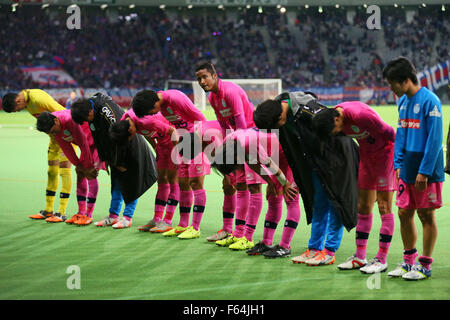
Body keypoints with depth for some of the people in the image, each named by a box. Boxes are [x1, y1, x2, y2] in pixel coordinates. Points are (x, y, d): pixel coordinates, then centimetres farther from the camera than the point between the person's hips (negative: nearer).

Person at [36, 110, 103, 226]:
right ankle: (81, 213, 5)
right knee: (80, 174, 2)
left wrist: (88, 167, -19)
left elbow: (83, 145, -29)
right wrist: (78, 165, -7)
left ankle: (88, 215, -12)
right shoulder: (52, 126, -11)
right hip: (87, 143, 8)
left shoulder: (70, 120, -37)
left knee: (91, 175, -13)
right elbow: (66, 147, -4)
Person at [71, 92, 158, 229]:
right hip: (116, 151, 8)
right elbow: (98, 138, 8)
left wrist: (119, 163, -18)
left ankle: (127, 217, 0)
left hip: (131, 148, -8)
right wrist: (104, 158, 9)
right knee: (117, 182, 11)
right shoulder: (91, 108, -5)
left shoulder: (108, 112, -31)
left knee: (132, 183, -2)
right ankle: (113, 215, 15)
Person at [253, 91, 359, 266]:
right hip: (316, 164, 8)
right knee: (319, 205, 11)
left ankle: (329, 251, -1)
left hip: (335, 160, -8)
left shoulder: (307, 110, -30)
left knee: (336, 204, -4)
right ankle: (314, 248, 16)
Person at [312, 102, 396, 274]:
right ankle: (359, 257, 14)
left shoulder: (359, 115, -30)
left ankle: (381, 260, -3)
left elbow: (388, 132, -20)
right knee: (363, 207, 8)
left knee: (384, 208, -6)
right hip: (366, 155, 8)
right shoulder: (332, 117, -6)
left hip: (385, 153, -8)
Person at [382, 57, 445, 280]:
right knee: (404, 214, 9)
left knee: (426, 216, 1)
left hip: (426, 172, -7)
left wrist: (424, 172, -18)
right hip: (407, 170, 7)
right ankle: (409, 261, 22)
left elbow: (435, 139, -16)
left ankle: (425, 265, 10)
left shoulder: (429, 101, -14)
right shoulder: (403, 101, 11)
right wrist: (398, 165, 12)